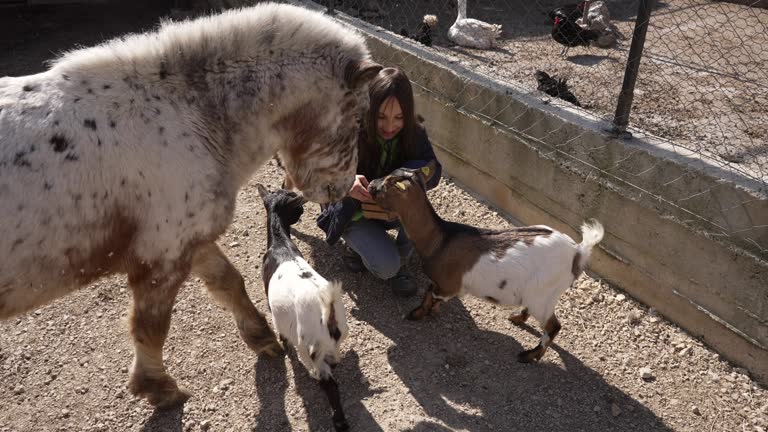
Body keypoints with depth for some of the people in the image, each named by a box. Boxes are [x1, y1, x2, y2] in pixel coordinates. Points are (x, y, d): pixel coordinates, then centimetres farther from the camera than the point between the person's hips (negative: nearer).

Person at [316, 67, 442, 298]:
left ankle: (402, 260, -9)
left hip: (395, 211, 4)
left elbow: (434, 171, -22)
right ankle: (356, 245, 10)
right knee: (386, 266, -29)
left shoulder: (414, 133, -15)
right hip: (355, 212, -3)